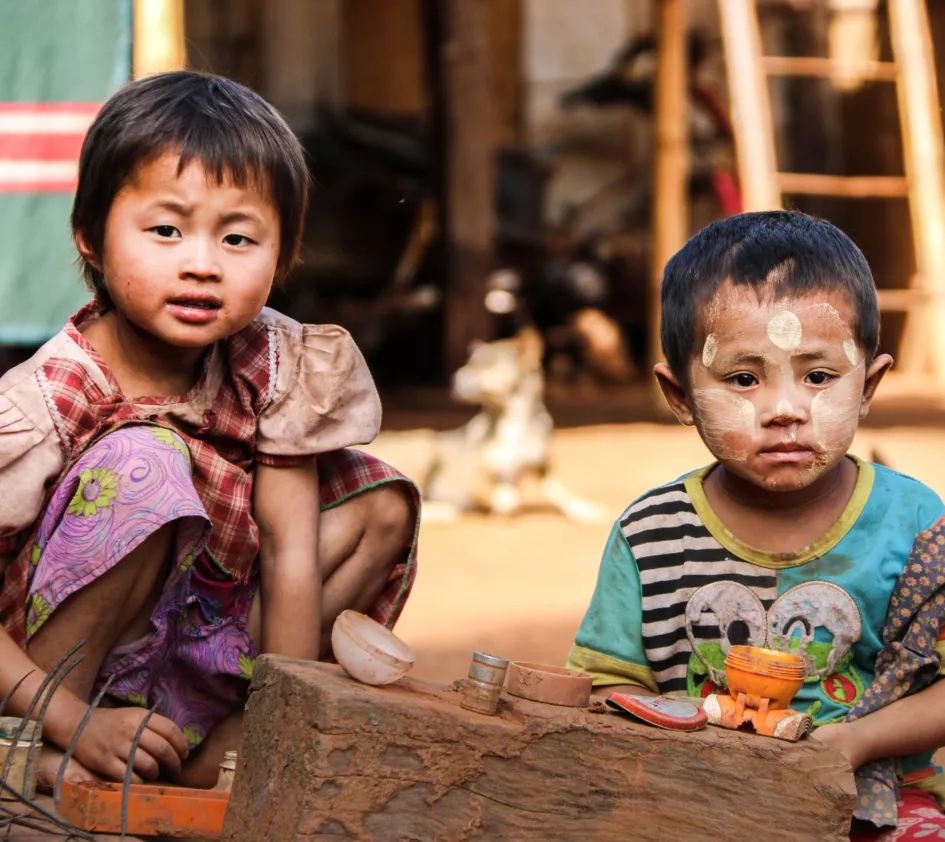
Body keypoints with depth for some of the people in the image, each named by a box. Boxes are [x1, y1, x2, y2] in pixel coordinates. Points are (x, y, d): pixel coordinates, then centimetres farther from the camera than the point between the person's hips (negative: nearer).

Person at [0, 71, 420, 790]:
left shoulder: (271, 364, -9)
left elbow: (290, 551, -9)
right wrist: (73, 723, -29)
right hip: (69, 670, -6)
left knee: (382, 504, -3)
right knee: (141, 463, -28)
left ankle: (204, 756, -14)